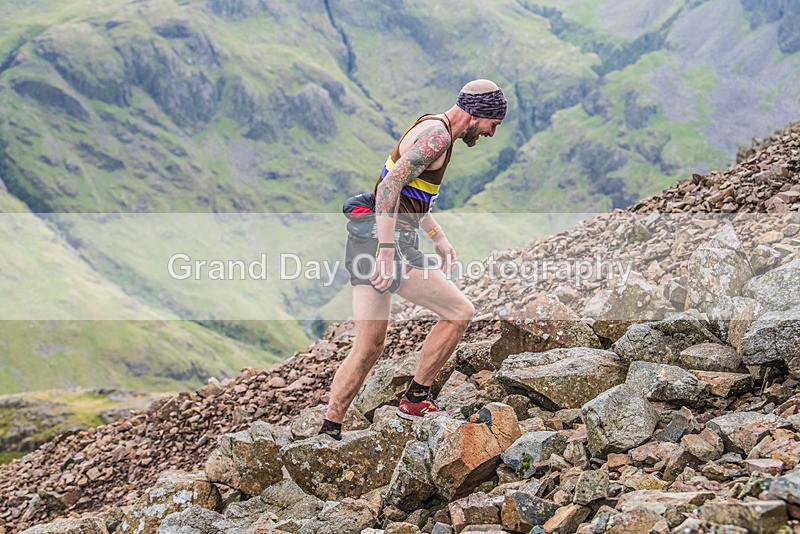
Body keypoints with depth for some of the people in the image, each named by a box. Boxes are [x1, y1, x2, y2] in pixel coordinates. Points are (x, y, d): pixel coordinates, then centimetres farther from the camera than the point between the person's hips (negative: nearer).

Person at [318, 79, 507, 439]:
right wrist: (388, 251, -29)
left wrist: (438, 236, 29)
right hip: (389, 243, -10)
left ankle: (328, 432, 11)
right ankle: (416, 400, 6)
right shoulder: (437, 135, -13)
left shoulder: (430, 129, 20)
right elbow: (390, 186, -25)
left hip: (365, 241, 10)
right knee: (459, 312, 0)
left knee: (368, 348, 11)